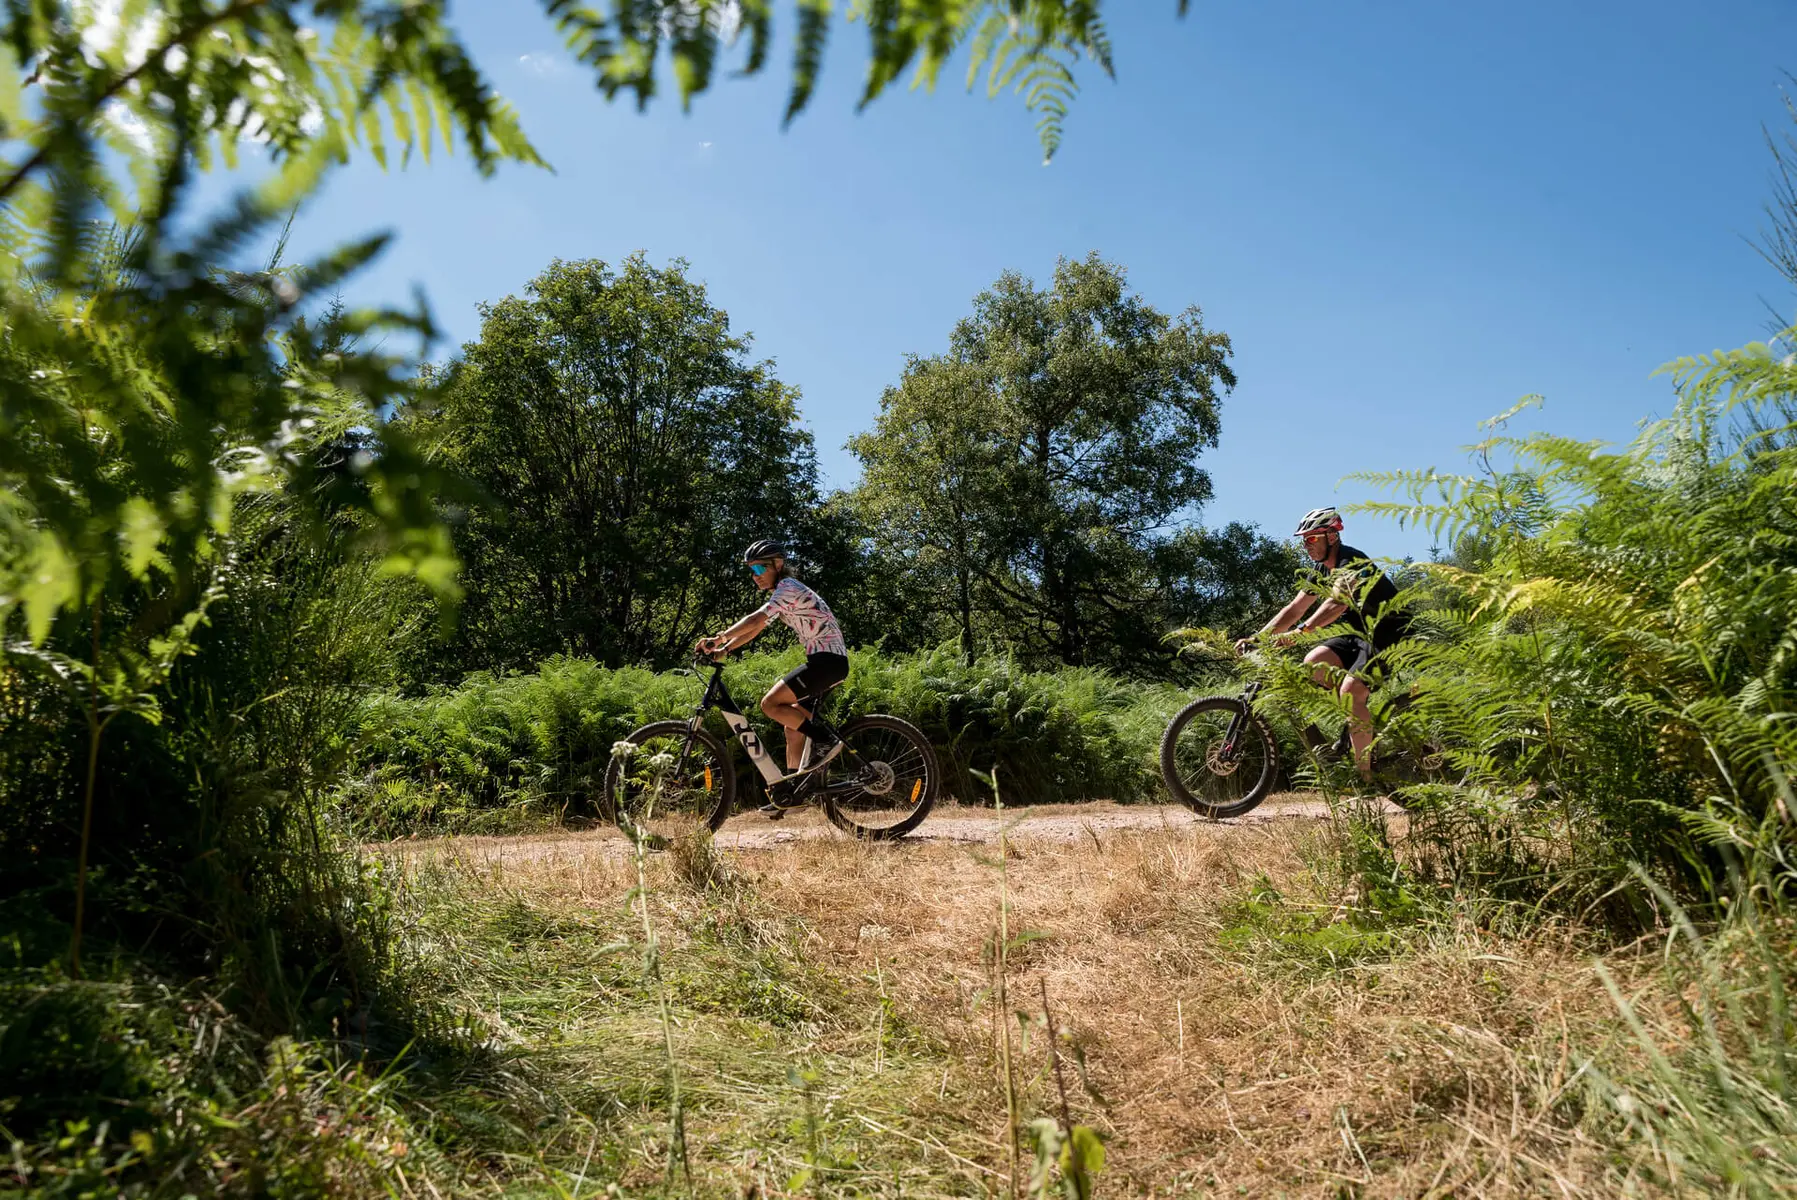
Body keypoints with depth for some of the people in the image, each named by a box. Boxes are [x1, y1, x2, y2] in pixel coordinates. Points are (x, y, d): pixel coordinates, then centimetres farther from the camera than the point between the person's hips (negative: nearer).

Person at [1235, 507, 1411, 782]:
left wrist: (1298, 631, -50)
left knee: (1351, 692, -24)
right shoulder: (1320, 571, 7)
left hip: (1390, 635, -9)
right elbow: (1294, 609, 5)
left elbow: (1337, 603, -38)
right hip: (1361, 635, 9)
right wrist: (1256, 638, -5)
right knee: (1313, 662, -13)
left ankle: (1366, 777, -19)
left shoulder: (1351, 561, -20)